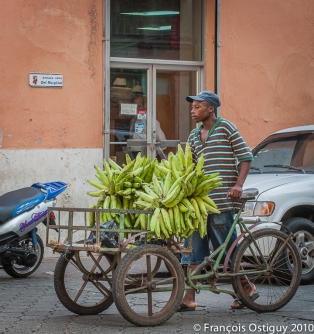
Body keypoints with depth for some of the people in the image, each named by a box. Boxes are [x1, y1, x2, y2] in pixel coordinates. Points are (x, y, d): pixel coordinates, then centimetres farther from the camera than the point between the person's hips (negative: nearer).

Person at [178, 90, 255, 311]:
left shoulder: (225, 127, -2)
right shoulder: (194, 136, 16)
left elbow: (246, 156, -4)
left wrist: (238, 185, -14)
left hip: (221, 200, -7)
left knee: (227, 250, 0)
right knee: (194, 249, 3)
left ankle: (247, 288, 17)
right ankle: (189, 298, 4)